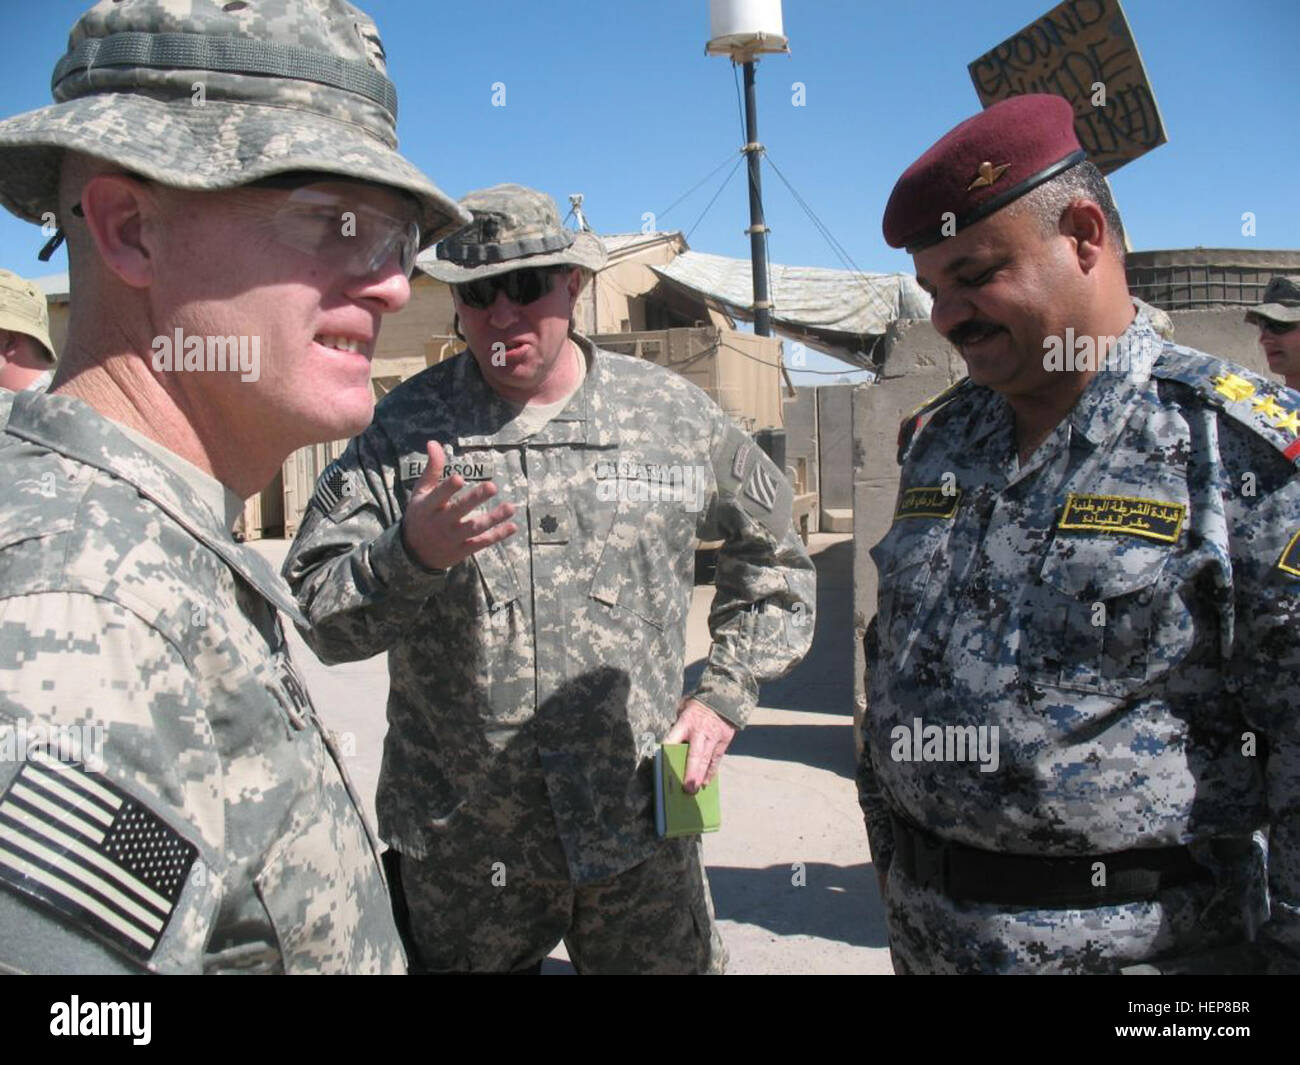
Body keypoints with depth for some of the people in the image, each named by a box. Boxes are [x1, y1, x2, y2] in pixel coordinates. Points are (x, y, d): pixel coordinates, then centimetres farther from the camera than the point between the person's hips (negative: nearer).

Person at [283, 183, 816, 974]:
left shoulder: (676, 414, 1)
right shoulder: (403, 429, -4)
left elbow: (773, 554, 13)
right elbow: (316, 616, -5)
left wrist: (724, 698, 6)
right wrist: (409, 553, -24)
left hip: (638, 829, 1)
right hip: (458, 847, 0)